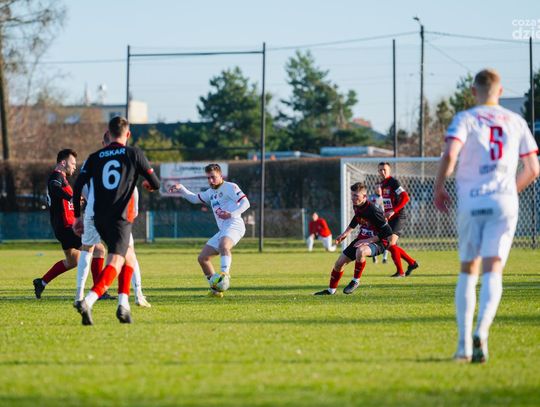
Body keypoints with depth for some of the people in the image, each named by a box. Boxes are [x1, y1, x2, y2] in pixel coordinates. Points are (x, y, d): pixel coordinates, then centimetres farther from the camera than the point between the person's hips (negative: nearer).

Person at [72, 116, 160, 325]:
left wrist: (77, 216, 15)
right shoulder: (134, 154, 2)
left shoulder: (94, 157, 10)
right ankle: (88, 301, -35)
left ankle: (123, 304, 12)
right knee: (116, 262, -13)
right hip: (120, 218, -5)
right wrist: (148, 184, 31)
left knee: (128, 256, 22)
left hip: (99, 219, 5)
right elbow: (155, 184, 6)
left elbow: (78, 186, 6)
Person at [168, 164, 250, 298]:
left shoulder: (230, 187, 0)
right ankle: (215, 289, 10)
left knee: (224, 245, -41)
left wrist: (231, 214, -21)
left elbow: (245, 203, -8)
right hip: (222, 230, 9)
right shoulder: (211, 192, 24)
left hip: (234, 225, -9)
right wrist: (181, 189, 22)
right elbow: (195, 198, 36)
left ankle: (225, 273, -52)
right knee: (203, 258, 6)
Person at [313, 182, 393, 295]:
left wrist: (368, 241, -25)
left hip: (377, 242, -8)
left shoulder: (373, 211, -27)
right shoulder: (356, 206, -3)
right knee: (340, 262, 6)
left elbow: (388, 233, -24)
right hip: (362, 239, 8)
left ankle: (356, 281, -18)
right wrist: (346, 233, 15)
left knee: (360, 251, -40)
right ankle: (331, 290, 28)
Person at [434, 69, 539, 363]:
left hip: (470, 203, -1)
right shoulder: (516, 122, 11)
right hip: (504, 202, 1)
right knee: (493, 270, -6)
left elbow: (450, 154, -15)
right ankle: (481, 332, -29)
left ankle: (464, 343, 5)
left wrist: (438, 188, -1)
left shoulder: (465, 119, 2)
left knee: (468, 270, 10)